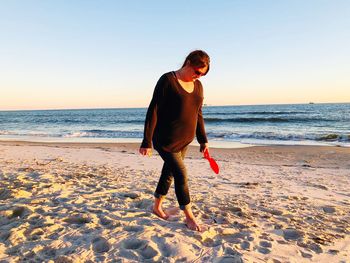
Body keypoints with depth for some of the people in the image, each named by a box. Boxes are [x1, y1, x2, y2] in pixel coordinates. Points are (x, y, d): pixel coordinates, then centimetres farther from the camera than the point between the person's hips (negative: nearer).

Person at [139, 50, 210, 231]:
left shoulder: (198, 85, 6)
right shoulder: (167, 80, -14)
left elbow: (198, 114, 14)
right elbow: (153, 111, -16)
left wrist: (203, 140, 12)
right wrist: (147, 142, -17)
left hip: (184, 140, 7)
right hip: (165, 140, -7)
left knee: (169, 172, 16)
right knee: (181, 174, -3)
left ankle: (157, 207, 36)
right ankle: (189, 217, 14)